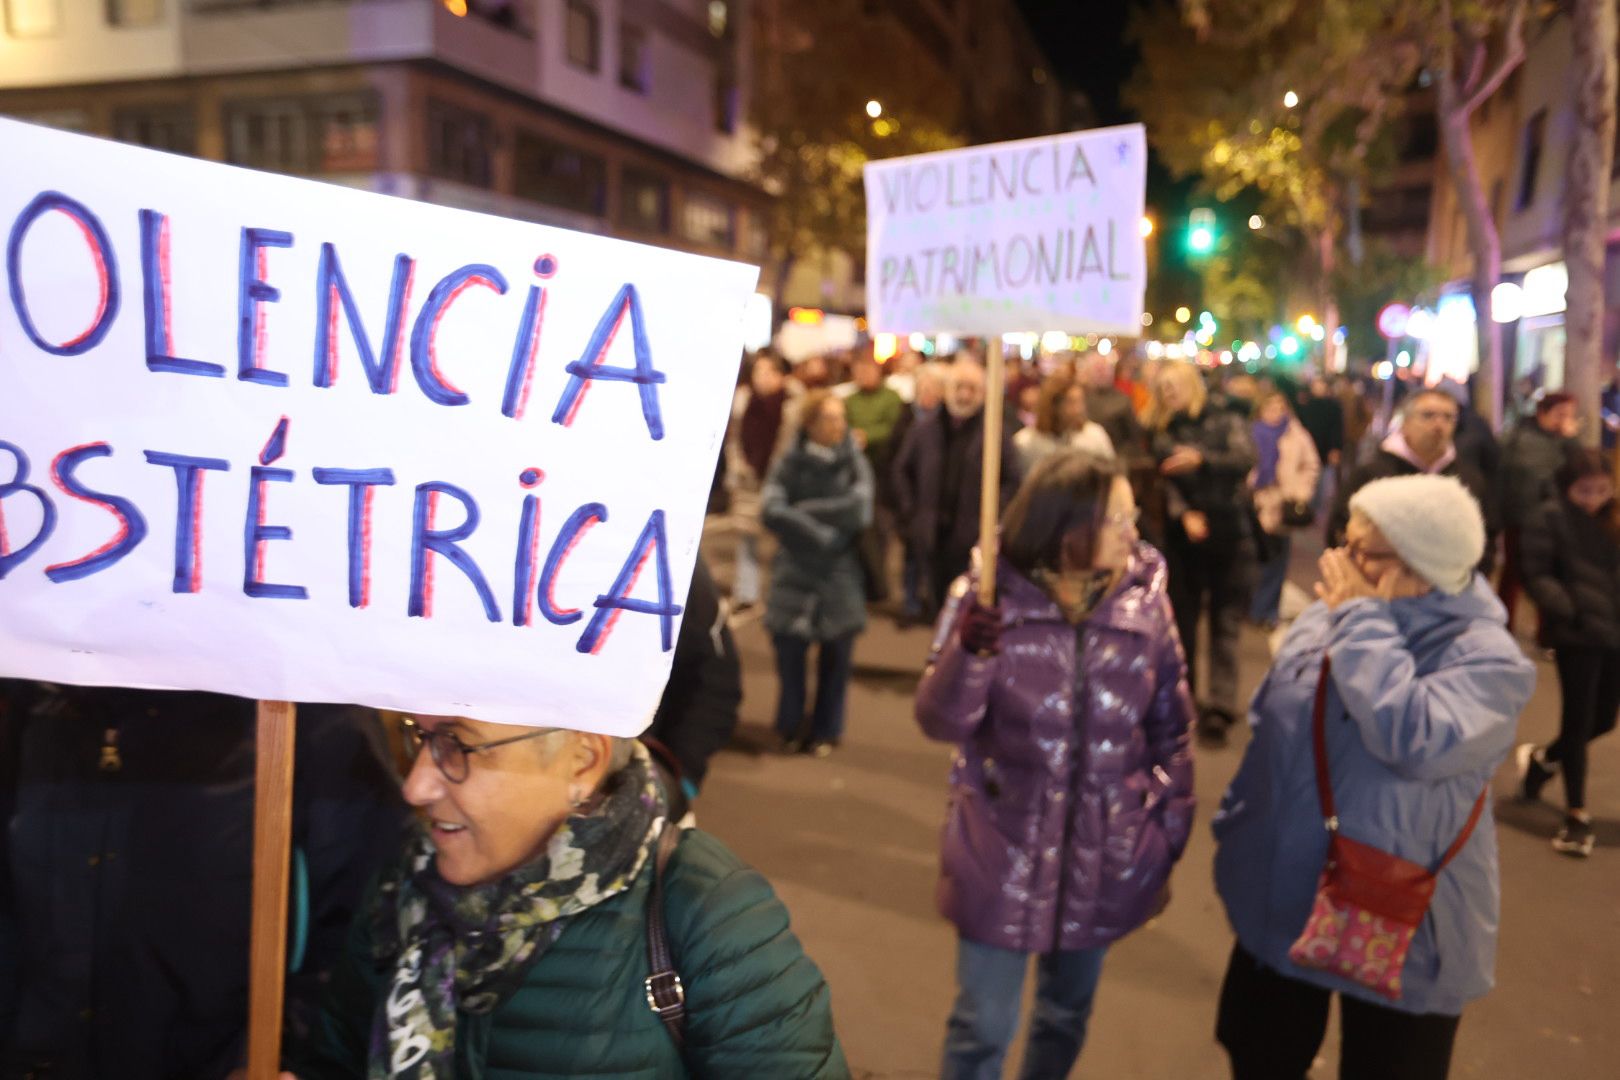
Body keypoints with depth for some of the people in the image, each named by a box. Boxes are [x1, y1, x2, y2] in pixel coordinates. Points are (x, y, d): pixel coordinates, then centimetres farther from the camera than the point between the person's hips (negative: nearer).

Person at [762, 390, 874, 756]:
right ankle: (790, 727, 20)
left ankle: (825, 731, 22)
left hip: (840, 574, 0)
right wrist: (822, 535, -16)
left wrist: (803, 511, -11)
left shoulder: (855, 464, 3)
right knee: (788, 647, -3)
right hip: (795, 573, 0)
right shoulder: (790, 463, 1)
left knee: (836, 657, 4)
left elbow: (859, 508, -14)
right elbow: (772, 512, -13)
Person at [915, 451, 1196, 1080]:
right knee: (983, 1026, 8)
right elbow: (940, 723, -15)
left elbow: (1172, 731, 3)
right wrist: (966, 655, -34)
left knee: (1067, 1014, 21)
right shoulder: (990, 599, -14)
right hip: (1004, 850, -2)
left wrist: (1168, 840, 6)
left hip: (1104, 855, 3)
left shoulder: (1145, 603, -7)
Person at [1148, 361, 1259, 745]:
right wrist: (1185, 515, -21)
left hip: (1230, 536, -3)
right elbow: (1165, 482, -4)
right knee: (1183, 619, 11)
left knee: (1226, 623, -4)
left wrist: (1202, 458, -29)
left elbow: (1246, 458, -15)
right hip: (1183, 538, 3)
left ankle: (1220, 706, -7)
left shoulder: (1227, 422, 3)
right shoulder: (1164, 435, 10)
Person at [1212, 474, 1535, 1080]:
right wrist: (1234, 827, 17)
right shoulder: (1328, 615, -1)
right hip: (1279, 906, 6)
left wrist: (1363, 622, -29)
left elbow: (1416, 741, -39)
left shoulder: (1486, 658, -19)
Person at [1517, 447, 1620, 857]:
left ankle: (1542, 759, 40)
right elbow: (1537, 577, -9)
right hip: (1577, 635, -6)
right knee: (1578, 721, 1)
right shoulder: (1550, 517, -7)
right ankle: (1577, 814, 15)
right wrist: (1568, 612, -21)